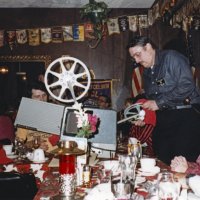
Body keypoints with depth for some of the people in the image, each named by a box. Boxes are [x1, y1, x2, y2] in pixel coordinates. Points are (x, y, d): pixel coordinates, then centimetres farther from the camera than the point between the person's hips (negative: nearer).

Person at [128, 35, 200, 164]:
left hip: (186, 114, -7)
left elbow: (187, 87, -17)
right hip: (163, 118, 7)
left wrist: (159, 103, -13)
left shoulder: (171, 57, -6)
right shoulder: (147, 73, 19)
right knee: (162, 159, 1)